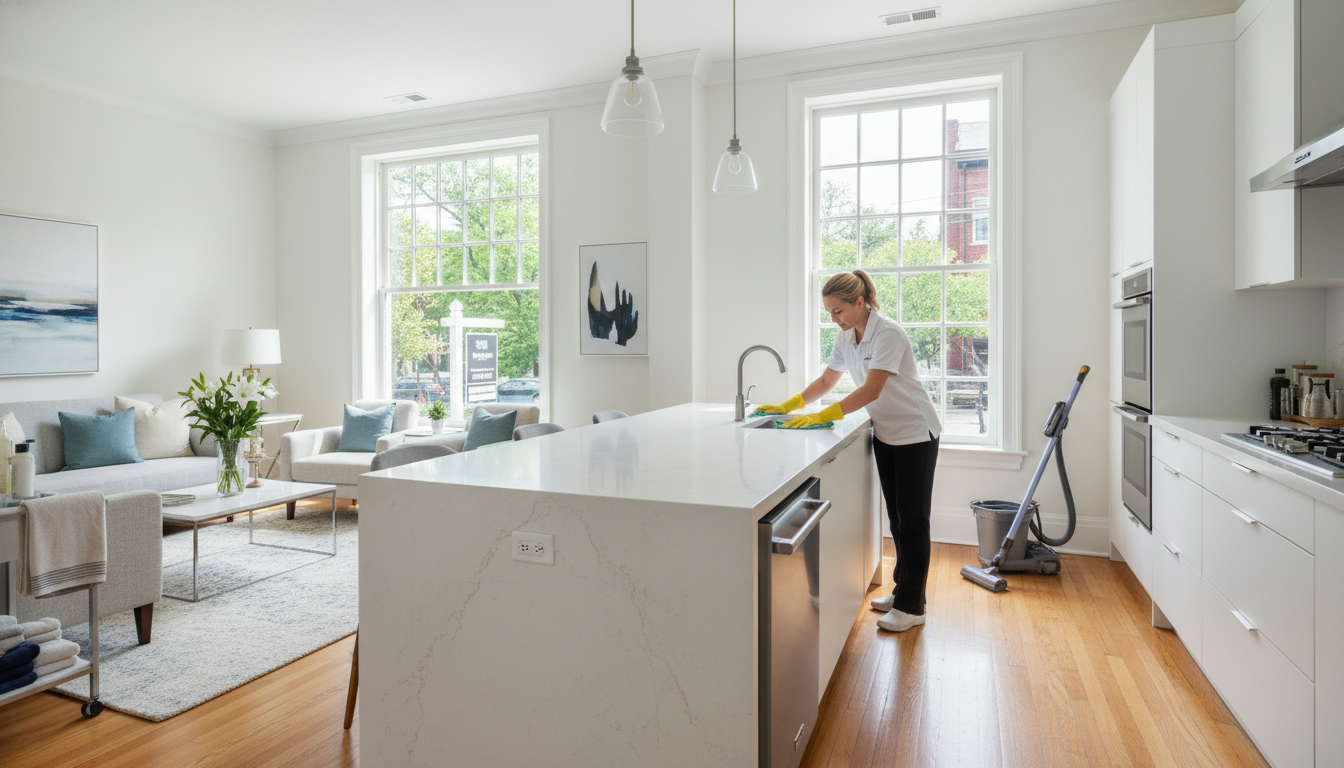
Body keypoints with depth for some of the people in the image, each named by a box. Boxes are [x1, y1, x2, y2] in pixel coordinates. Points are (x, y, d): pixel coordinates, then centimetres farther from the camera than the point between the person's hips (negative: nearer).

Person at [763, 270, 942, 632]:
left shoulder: (888, 334, -24)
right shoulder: (846, 337, 1)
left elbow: (870, 390, -31)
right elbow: (825, 381, 10)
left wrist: (821, 417, -34)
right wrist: (786, 407, 0)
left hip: (916, 433, -8)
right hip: (885, 434, 8)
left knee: (912, 519, -2)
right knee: (896, 517, 13)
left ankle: (911, 606, 6)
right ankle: (902, 591, 25)